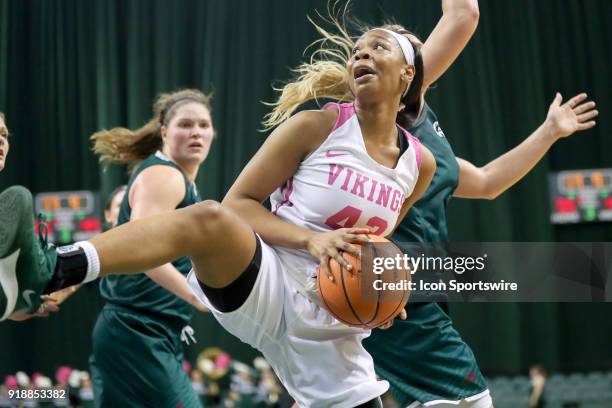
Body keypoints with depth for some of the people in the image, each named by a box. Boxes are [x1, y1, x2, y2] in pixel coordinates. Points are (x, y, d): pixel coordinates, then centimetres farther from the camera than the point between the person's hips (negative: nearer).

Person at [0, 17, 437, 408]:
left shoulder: (421, 164, 11)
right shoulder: (318, 126, -1)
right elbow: (237, 202, -4)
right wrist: (311, 239, -20)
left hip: (331, 326, 5)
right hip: (265, 282, -5)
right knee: (208, 219, -36)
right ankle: (46, 271, -59)